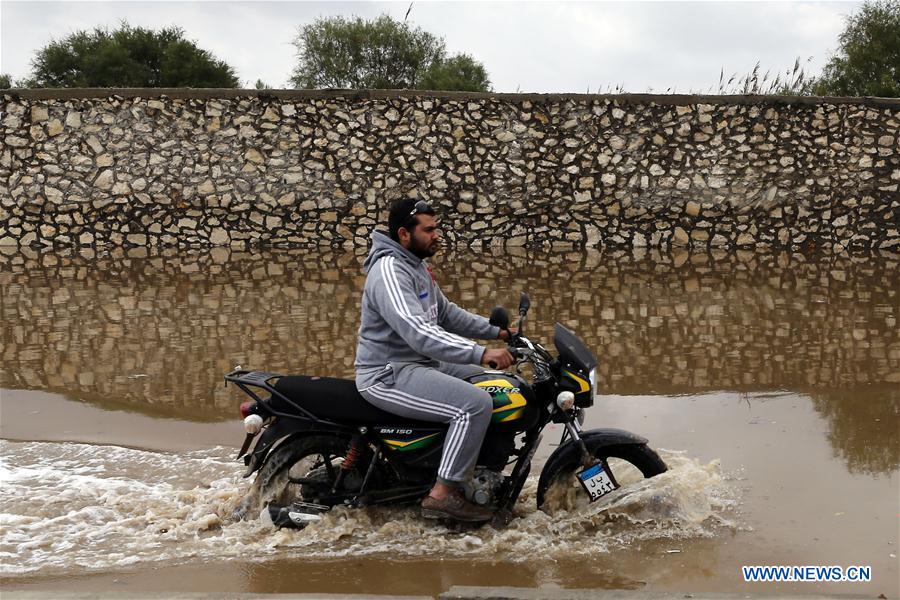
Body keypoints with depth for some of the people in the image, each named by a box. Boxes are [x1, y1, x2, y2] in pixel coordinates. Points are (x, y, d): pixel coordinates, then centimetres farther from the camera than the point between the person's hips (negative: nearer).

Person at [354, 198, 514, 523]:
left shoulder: (418, 267, 13)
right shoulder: (389, 271, -21)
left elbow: (447, 314, 24)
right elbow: (417, 332, -33)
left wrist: (496, 331, 13)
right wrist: (481, 353, -37)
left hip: (421, 363, 11)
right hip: (390, 375, -11)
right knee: (475, 403, -26)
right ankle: (443, 495, -21)